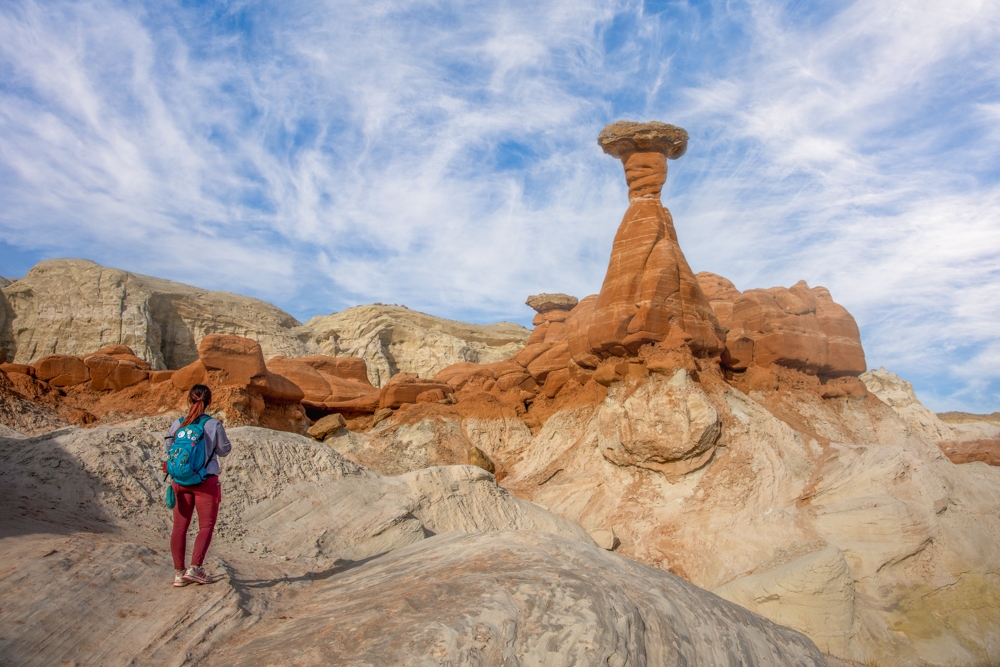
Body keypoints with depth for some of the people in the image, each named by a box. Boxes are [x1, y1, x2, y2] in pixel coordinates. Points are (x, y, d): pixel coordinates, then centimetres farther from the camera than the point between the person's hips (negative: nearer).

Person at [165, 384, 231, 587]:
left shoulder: (177, 424, -1)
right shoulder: (214, 425, -10)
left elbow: (169, 449, 11)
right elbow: (224, 450, 1)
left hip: (180, 481, 4)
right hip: (206, 481, -3)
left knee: (180, 526, 10)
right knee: (206, 526, 6)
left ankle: (179, 572, 12)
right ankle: (195, 568, -4)